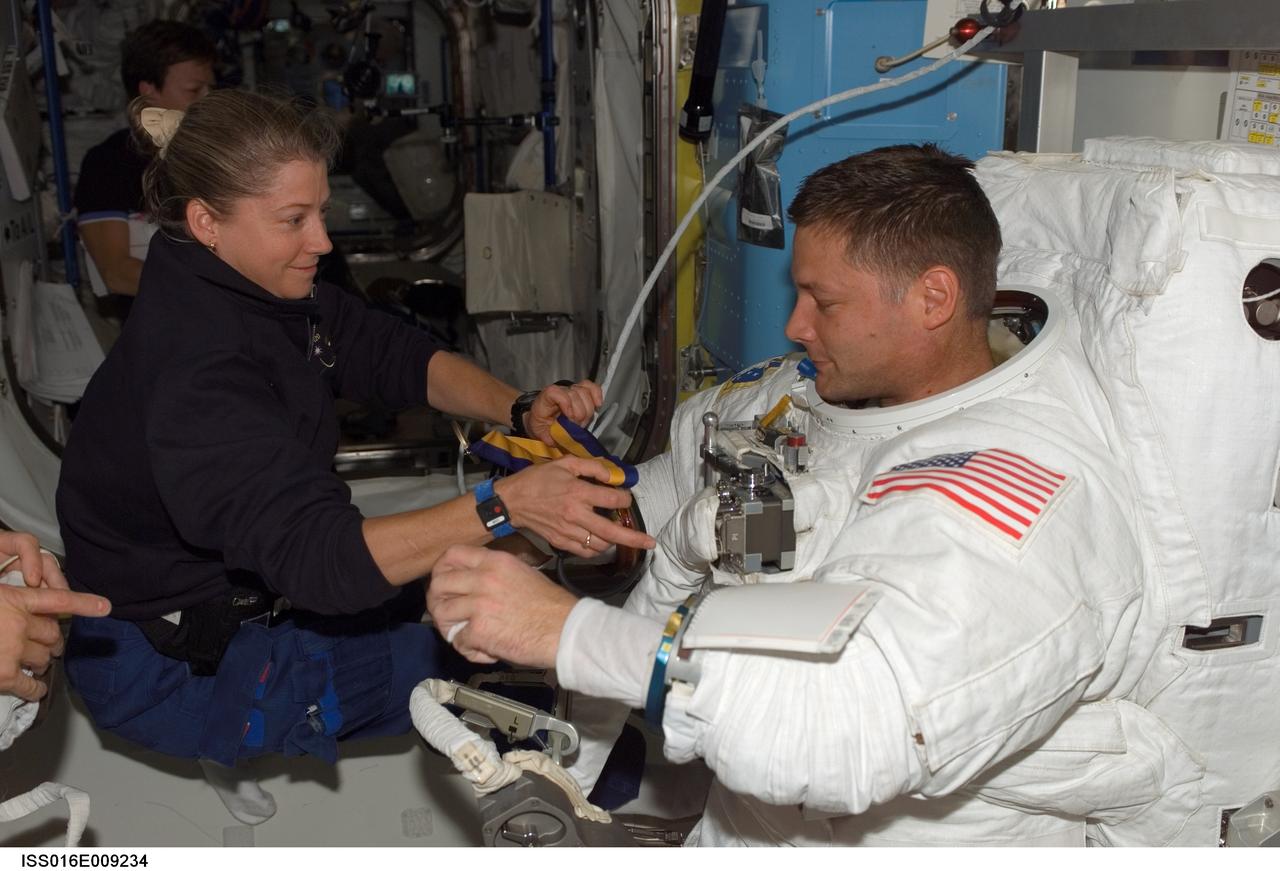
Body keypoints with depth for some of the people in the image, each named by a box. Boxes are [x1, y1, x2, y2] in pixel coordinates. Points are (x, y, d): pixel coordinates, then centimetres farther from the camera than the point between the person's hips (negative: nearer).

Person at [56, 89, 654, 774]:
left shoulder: (260, 290, -4)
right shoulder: (196, 370, -32)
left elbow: (396, 357, 2)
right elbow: (320, 558, -38)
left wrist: (520, 409, -16)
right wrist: (506, 507, -46)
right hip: (166, 667, -9)